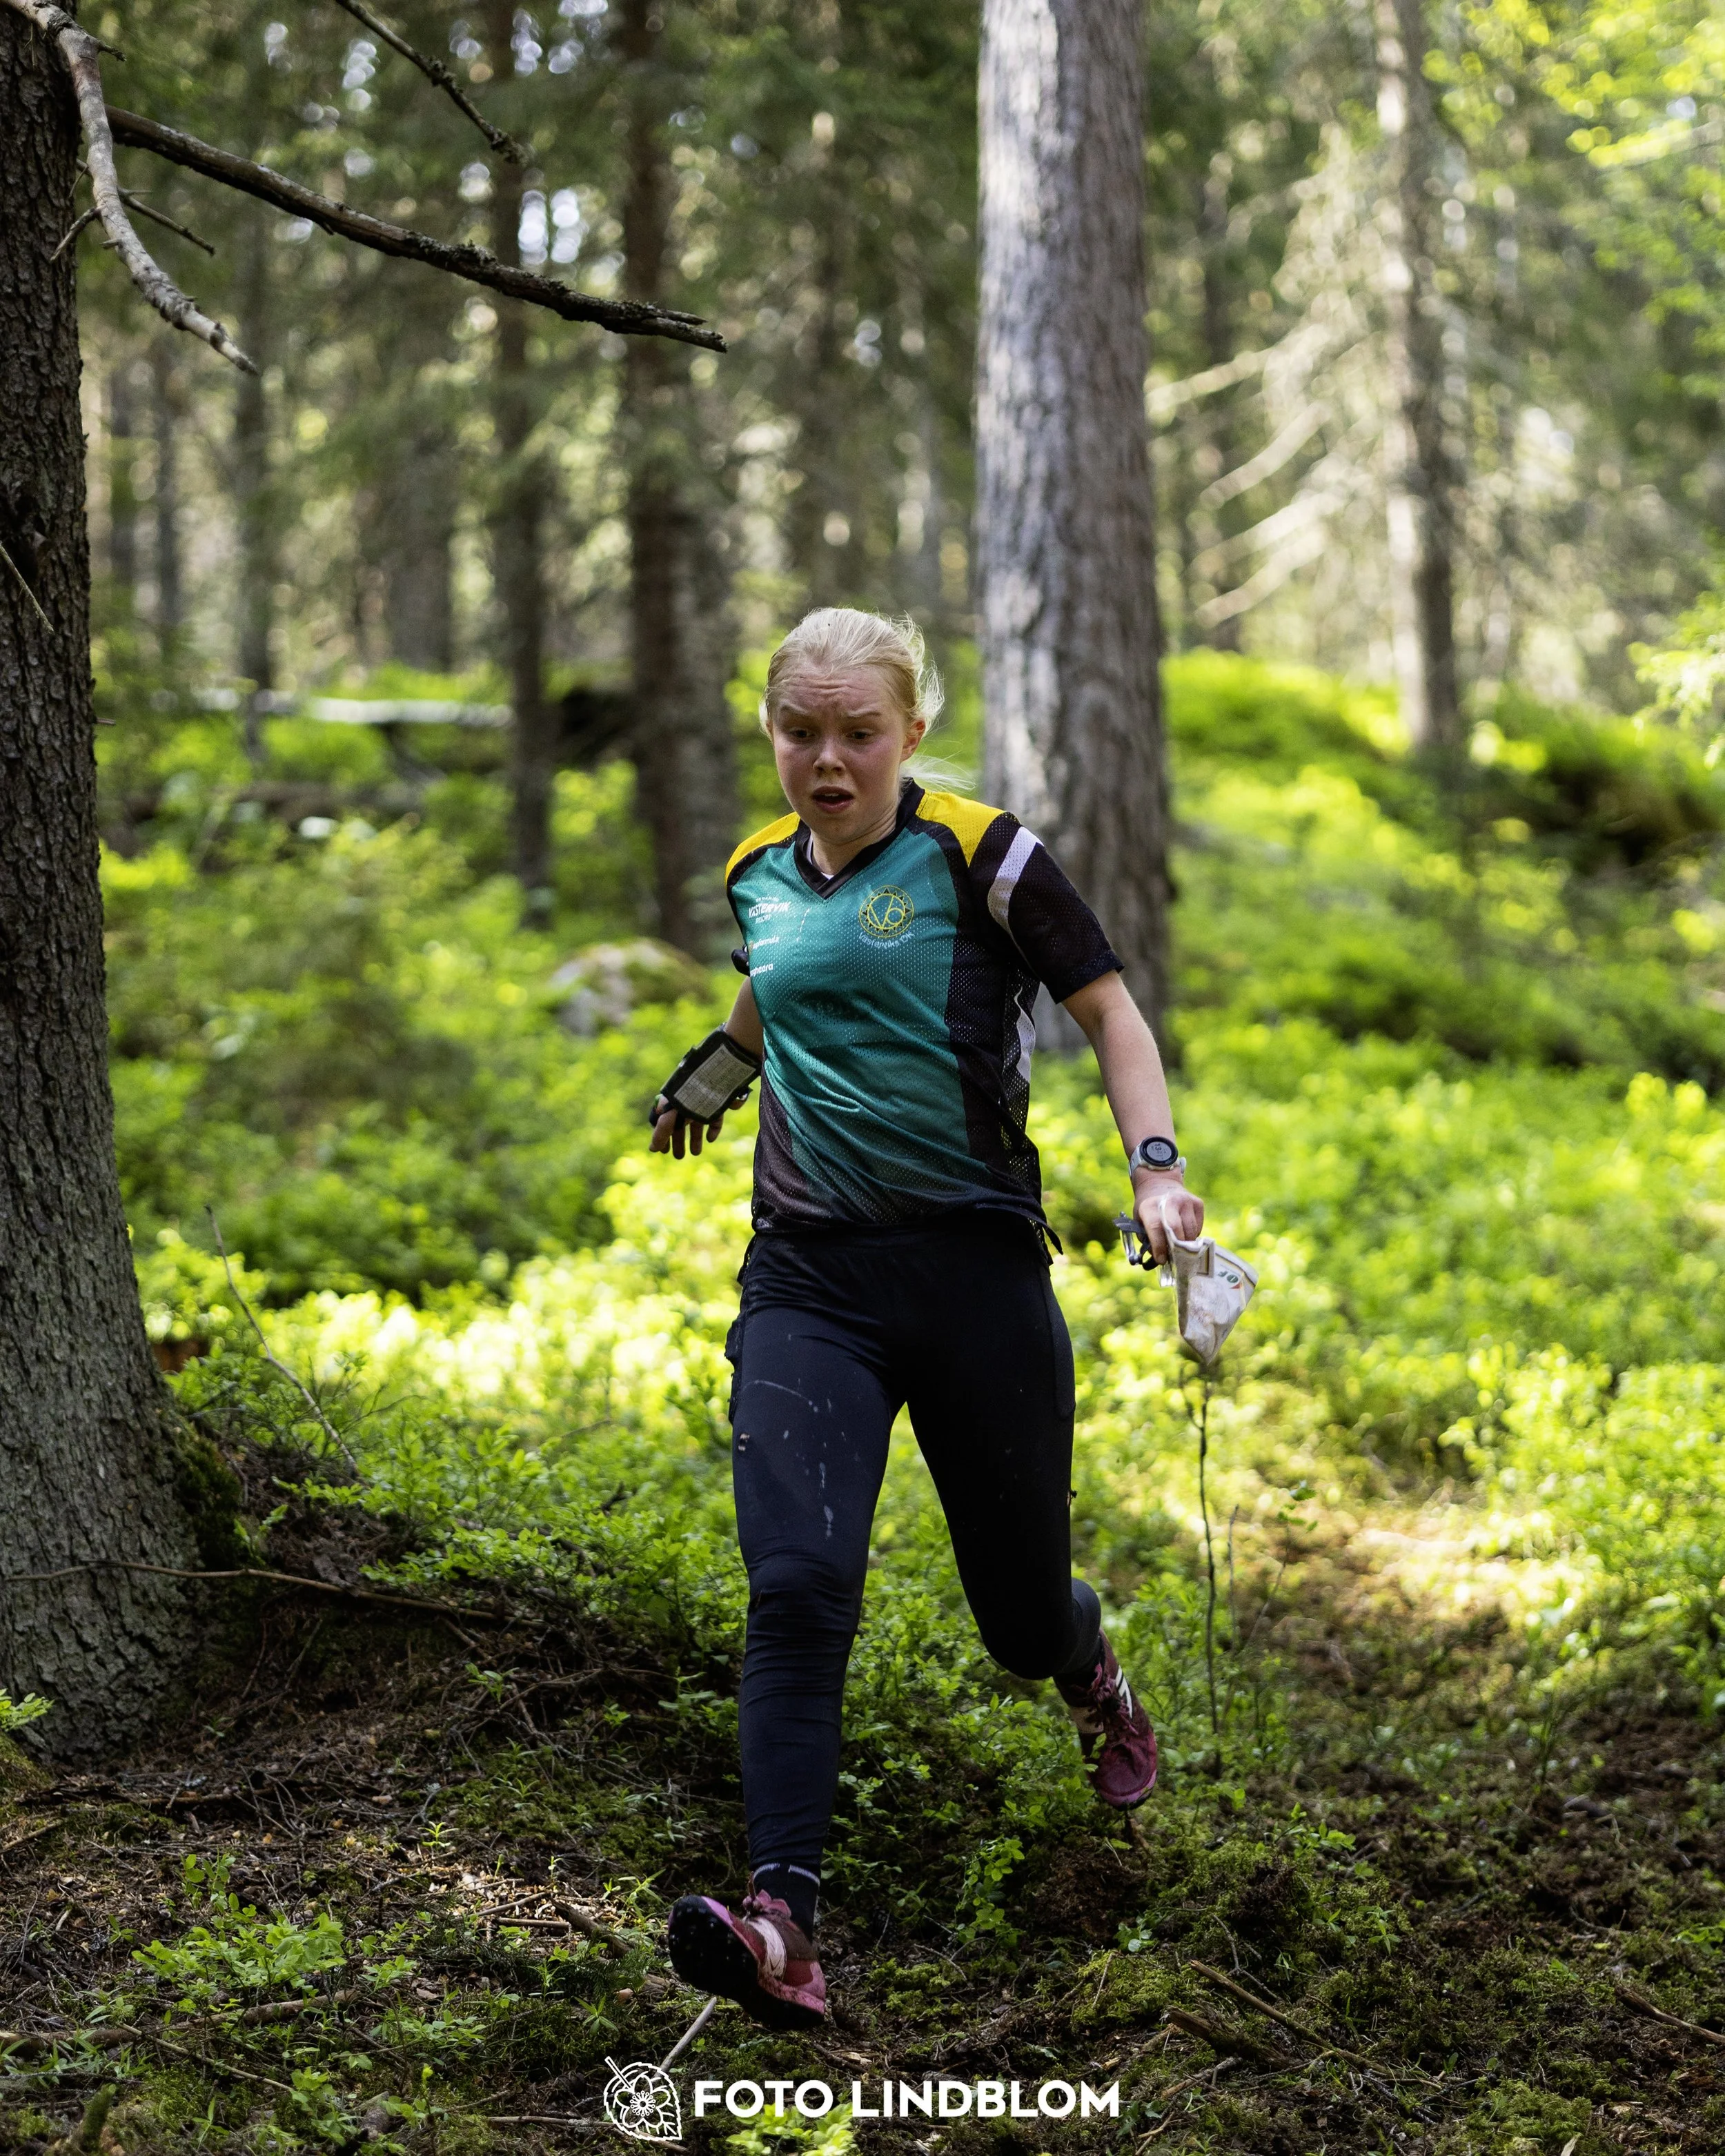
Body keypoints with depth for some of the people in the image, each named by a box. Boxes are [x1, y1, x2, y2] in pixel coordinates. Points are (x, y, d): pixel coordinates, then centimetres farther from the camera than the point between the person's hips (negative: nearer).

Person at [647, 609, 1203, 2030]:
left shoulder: (981, 857, -5)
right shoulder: (759, 876, 9)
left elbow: (1110, 1011, -1)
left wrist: (1156, 1168, -14)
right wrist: (709, 1078, 45)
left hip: (977, 1267, -2)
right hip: (809, 1283, 3)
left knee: (1023, 1616, 10)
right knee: (797, 1584, -19)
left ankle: (1092, 1671, 49)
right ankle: (784, 1923, -26)